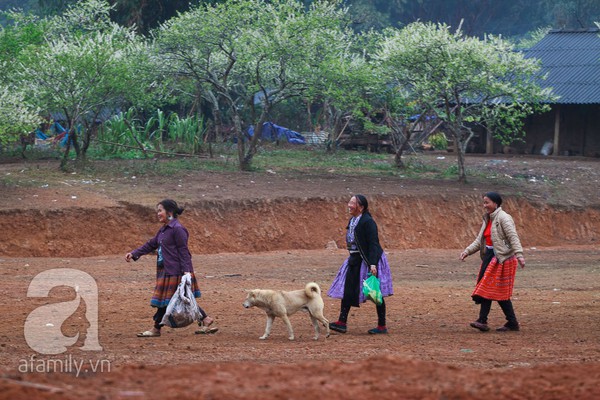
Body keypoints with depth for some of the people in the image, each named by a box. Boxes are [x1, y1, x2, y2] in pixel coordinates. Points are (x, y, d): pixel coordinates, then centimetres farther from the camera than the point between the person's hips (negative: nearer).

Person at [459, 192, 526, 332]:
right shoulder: (488, 219, 16)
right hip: (490, 256, 9)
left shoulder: (503, 218, -12)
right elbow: (479, 240, 16)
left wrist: (519, 255, -31)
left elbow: (513, 237, -20)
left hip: (502, 258, -9)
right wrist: (467, 251, 3)